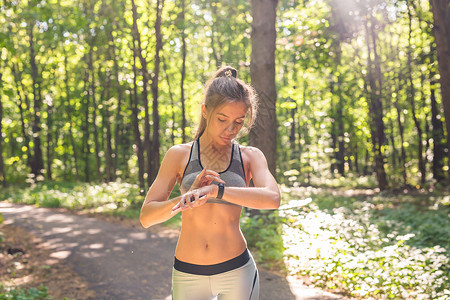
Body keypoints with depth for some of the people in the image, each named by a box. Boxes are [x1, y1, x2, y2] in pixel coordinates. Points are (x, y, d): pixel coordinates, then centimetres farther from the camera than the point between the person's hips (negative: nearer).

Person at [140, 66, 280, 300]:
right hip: (187, 274, 0)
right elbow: (146, 217, -6)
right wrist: (188, 196, -24)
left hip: (236, 271, 0)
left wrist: (216, 190, -33)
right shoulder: (179, 155, -2)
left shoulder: (250, 157, 0)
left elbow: (272, 199, -20)